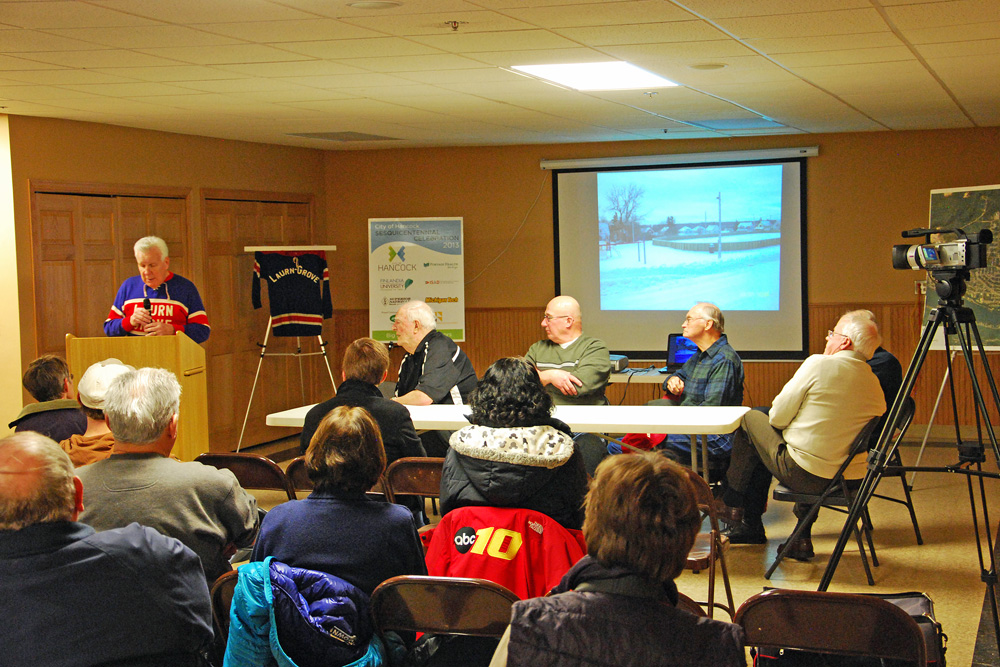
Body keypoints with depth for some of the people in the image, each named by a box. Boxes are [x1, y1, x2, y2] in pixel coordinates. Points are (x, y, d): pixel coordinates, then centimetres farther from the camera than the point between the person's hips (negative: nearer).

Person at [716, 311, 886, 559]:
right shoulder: (875, 385, 3)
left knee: (751, 419, 14)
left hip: (807, 477, -6)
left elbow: (777, 417, -10)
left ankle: (733, 507, 27)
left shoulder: (819, 365, -14)